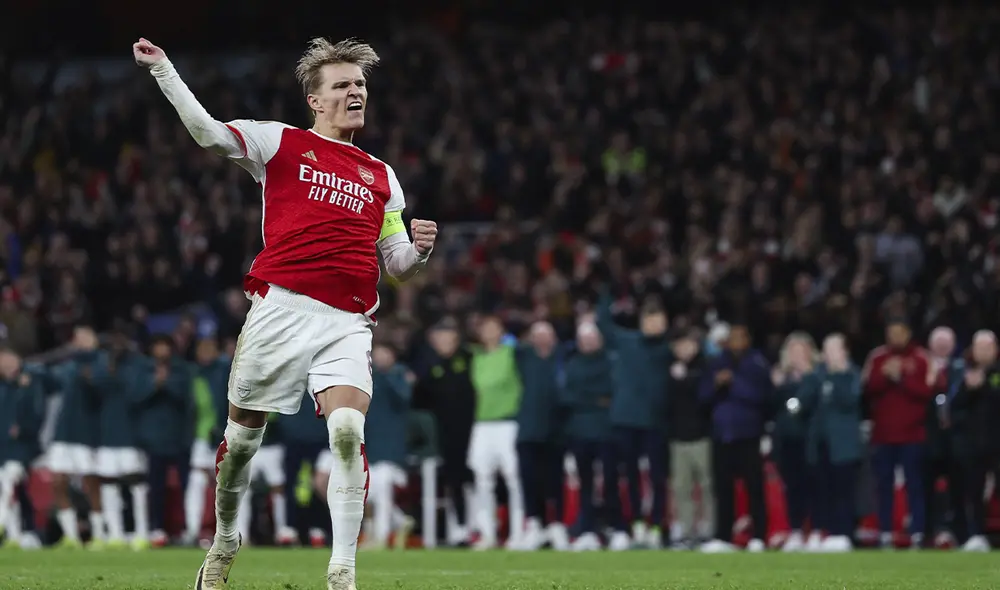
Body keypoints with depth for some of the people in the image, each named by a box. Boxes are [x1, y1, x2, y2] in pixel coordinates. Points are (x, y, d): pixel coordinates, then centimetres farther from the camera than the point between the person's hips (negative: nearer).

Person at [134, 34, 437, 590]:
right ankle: (224, 544, 31)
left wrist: (418, 249, 1)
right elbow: (208, 131, 0)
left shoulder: (381, 175, 21)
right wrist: (163, 70, -7)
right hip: (282, 307, -1)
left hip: (348, 323, 1)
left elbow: (397, 263, 23)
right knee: (243, 435, 6)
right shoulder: (282, 142, 11)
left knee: (348, 430, -19)